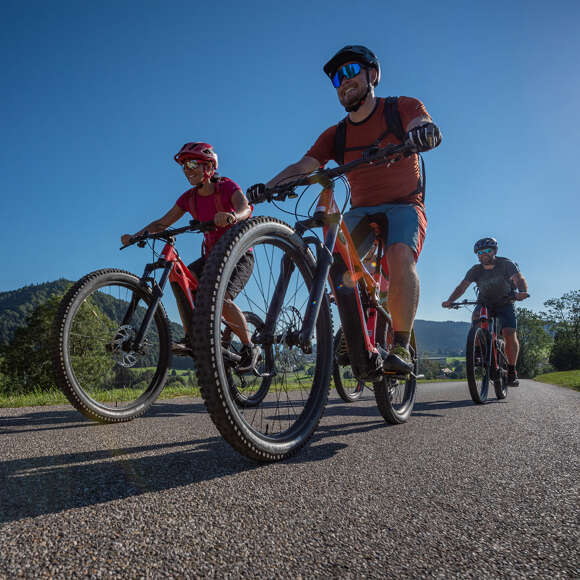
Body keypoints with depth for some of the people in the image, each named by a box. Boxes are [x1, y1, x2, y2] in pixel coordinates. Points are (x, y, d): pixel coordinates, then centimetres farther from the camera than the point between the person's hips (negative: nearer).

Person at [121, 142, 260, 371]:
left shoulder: (227, 186, -12)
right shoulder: (189, 198, 3)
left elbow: (245, 208, -32)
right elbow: (162, 223, 1)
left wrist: (232, 216, -56)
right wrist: (135, 236, -15)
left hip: (239, 255, -5)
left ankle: (249, 347, -8)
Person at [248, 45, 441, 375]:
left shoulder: (402, 108, 3)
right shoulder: (336, 135, 11)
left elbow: (427, 129, -18)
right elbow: (303, 166, -2)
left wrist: (425, 131, -45)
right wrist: (268, 187, -20)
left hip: (403, 205, -3)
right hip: (362, 211, 3)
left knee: (400, 256, -34)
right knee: (334, 260, -26)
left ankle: (401, 347, -25)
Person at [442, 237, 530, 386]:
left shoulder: (506, 264, -15)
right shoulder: (475, 270, -9)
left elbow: (520, 279, -30)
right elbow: (462, 286, -20)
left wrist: (522, 292, -53)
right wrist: (449, 301, -37)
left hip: (505, 304, -2)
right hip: (484, 303, 2)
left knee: (510, 334, -18)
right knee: (476, 317, -31)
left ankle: (512, 371, -4)